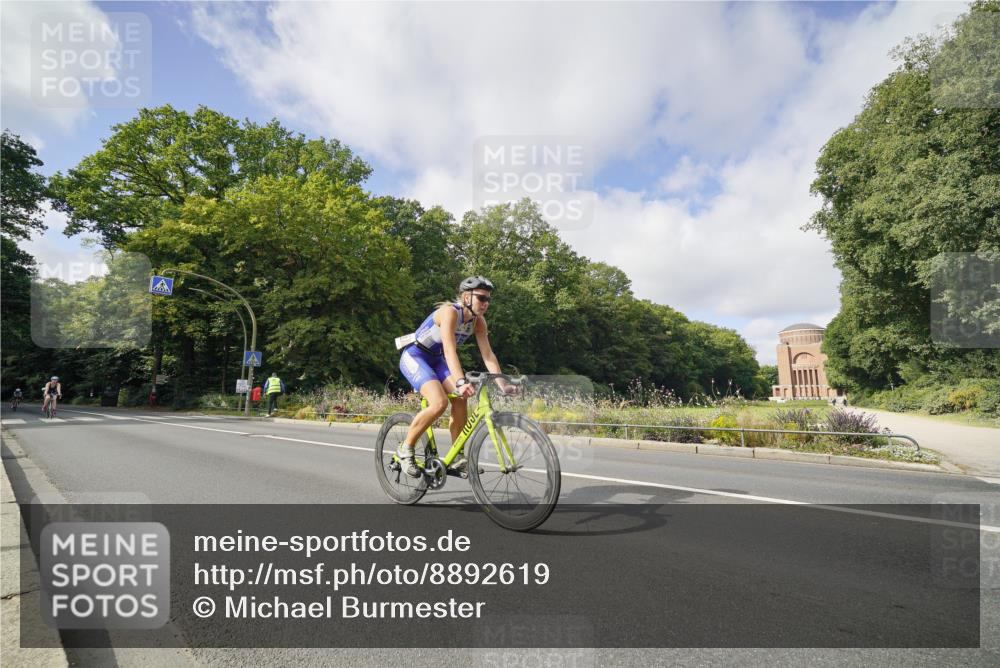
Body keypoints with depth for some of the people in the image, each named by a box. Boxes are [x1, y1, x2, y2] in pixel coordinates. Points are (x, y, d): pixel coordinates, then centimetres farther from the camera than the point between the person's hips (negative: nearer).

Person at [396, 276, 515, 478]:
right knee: (439, 403, -26)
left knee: (461, 399, -14)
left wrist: (502, 384, -18)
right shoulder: (450, 312, -27)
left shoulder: (478, 321, -5)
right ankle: (405, 449, -7)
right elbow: (450, 349, -39)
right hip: (414, 357, -7)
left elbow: (488, 355, -8)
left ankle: (457, 458, 0)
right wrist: (461, 382, -50)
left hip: (436, 360, 7)